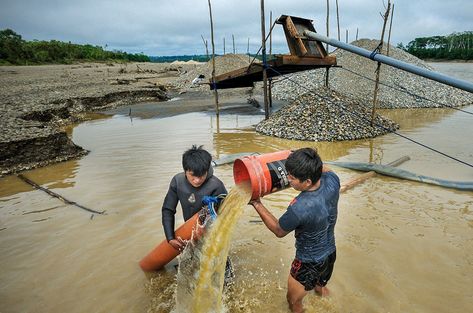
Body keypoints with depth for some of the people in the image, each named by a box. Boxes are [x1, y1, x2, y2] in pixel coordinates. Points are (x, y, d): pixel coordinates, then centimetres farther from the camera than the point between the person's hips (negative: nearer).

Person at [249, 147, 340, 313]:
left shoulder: (298, 208, -40)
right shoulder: (332, 180, -23)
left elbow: (278, 230, -17)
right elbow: (324, 169, 6)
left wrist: (256, 204, -13)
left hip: (309, 264, -7)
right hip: (331, 253, 7)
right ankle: (320, 288, 71)